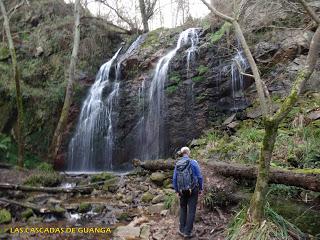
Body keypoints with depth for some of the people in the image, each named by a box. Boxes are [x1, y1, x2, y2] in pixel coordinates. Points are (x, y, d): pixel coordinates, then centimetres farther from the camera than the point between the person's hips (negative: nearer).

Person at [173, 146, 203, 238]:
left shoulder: (177, 164, 1)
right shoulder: (193, 162, -11)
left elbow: (174, 179, 3)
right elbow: (199, 177, -9)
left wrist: (177, 191, 11)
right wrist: (200, 188, 2)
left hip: (182, 191, 4)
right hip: (193, 190, -4)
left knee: (183, 209, 19)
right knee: (191, 211, 5)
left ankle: (182, 230, 22)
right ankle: (187, 232, 8)